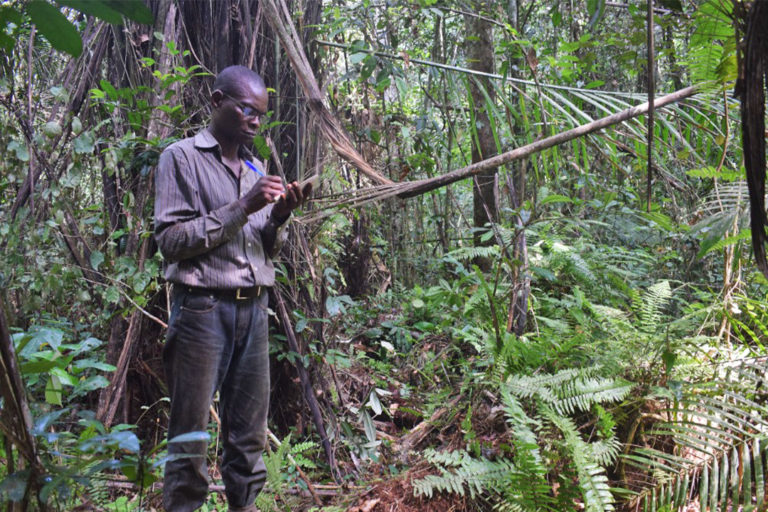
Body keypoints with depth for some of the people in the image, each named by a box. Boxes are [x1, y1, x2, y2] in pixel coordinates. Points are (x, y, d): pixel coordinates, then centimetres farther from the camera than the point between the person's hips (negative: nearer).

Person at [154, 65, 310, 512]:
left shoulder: (255, 169, 17)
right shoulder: (182, 158, -1)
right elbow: (171, 240, -9)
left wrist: (278, 216, 0)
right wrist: (240, 208, -13)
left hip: (254, 308, 6)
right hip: (203, 308, -6)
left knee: (249, 435, 8)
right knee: (191, 437, -3)